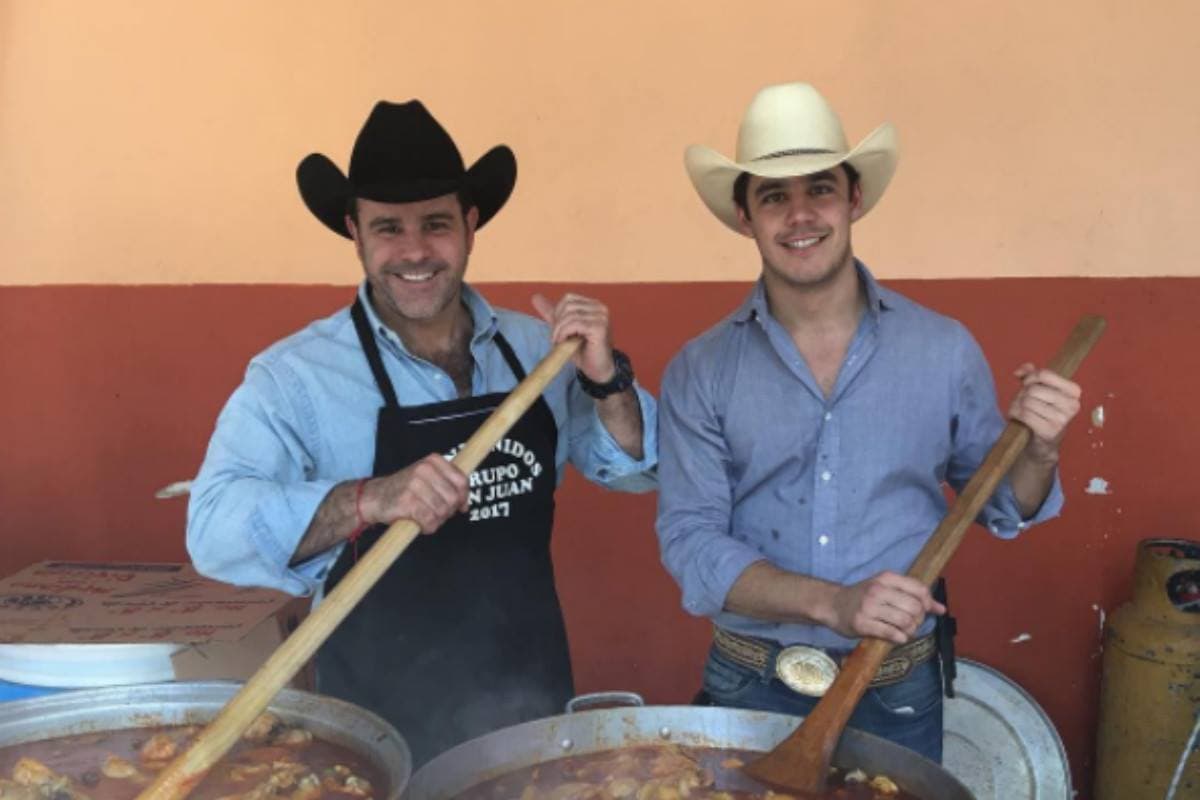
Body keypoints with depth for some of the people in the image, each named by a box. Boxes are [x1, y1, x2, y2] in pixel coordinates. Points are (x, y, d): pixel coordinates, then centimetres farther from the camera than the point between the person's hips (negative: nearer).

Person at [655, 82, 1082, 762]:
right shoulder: (700, 372, -6)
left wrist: (1037, 453, -14)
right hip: (748, 690, 0)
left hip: (897, 700, 1)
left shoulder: (945, 351, -3)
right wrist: (832, 603, -23)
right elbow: (690, 541, -10)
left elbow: (999, 509, 8)